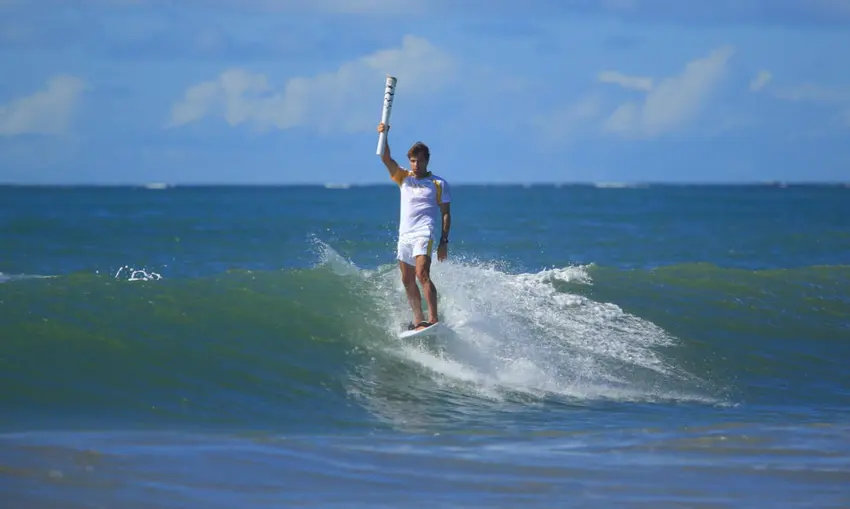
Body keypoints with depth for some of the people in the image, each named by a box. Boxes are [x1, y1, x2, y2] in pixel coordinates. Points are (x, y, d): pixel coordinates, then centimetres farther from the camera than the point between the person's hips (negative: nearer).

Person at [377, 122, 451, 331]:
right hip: (405, 234, 6)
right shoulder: (403, 178, 13)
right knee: (407, 281, 7)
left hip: (425, 233, -6)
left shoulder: (439, 184, 3)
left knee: (422, 274, -22)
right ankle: (418, 320, 15)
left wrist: (444, 241, -5)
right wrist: (384, 135, -15)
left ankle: (433, 319, -27)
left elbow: (446, 213, 3)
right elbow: (386, 159, 0)